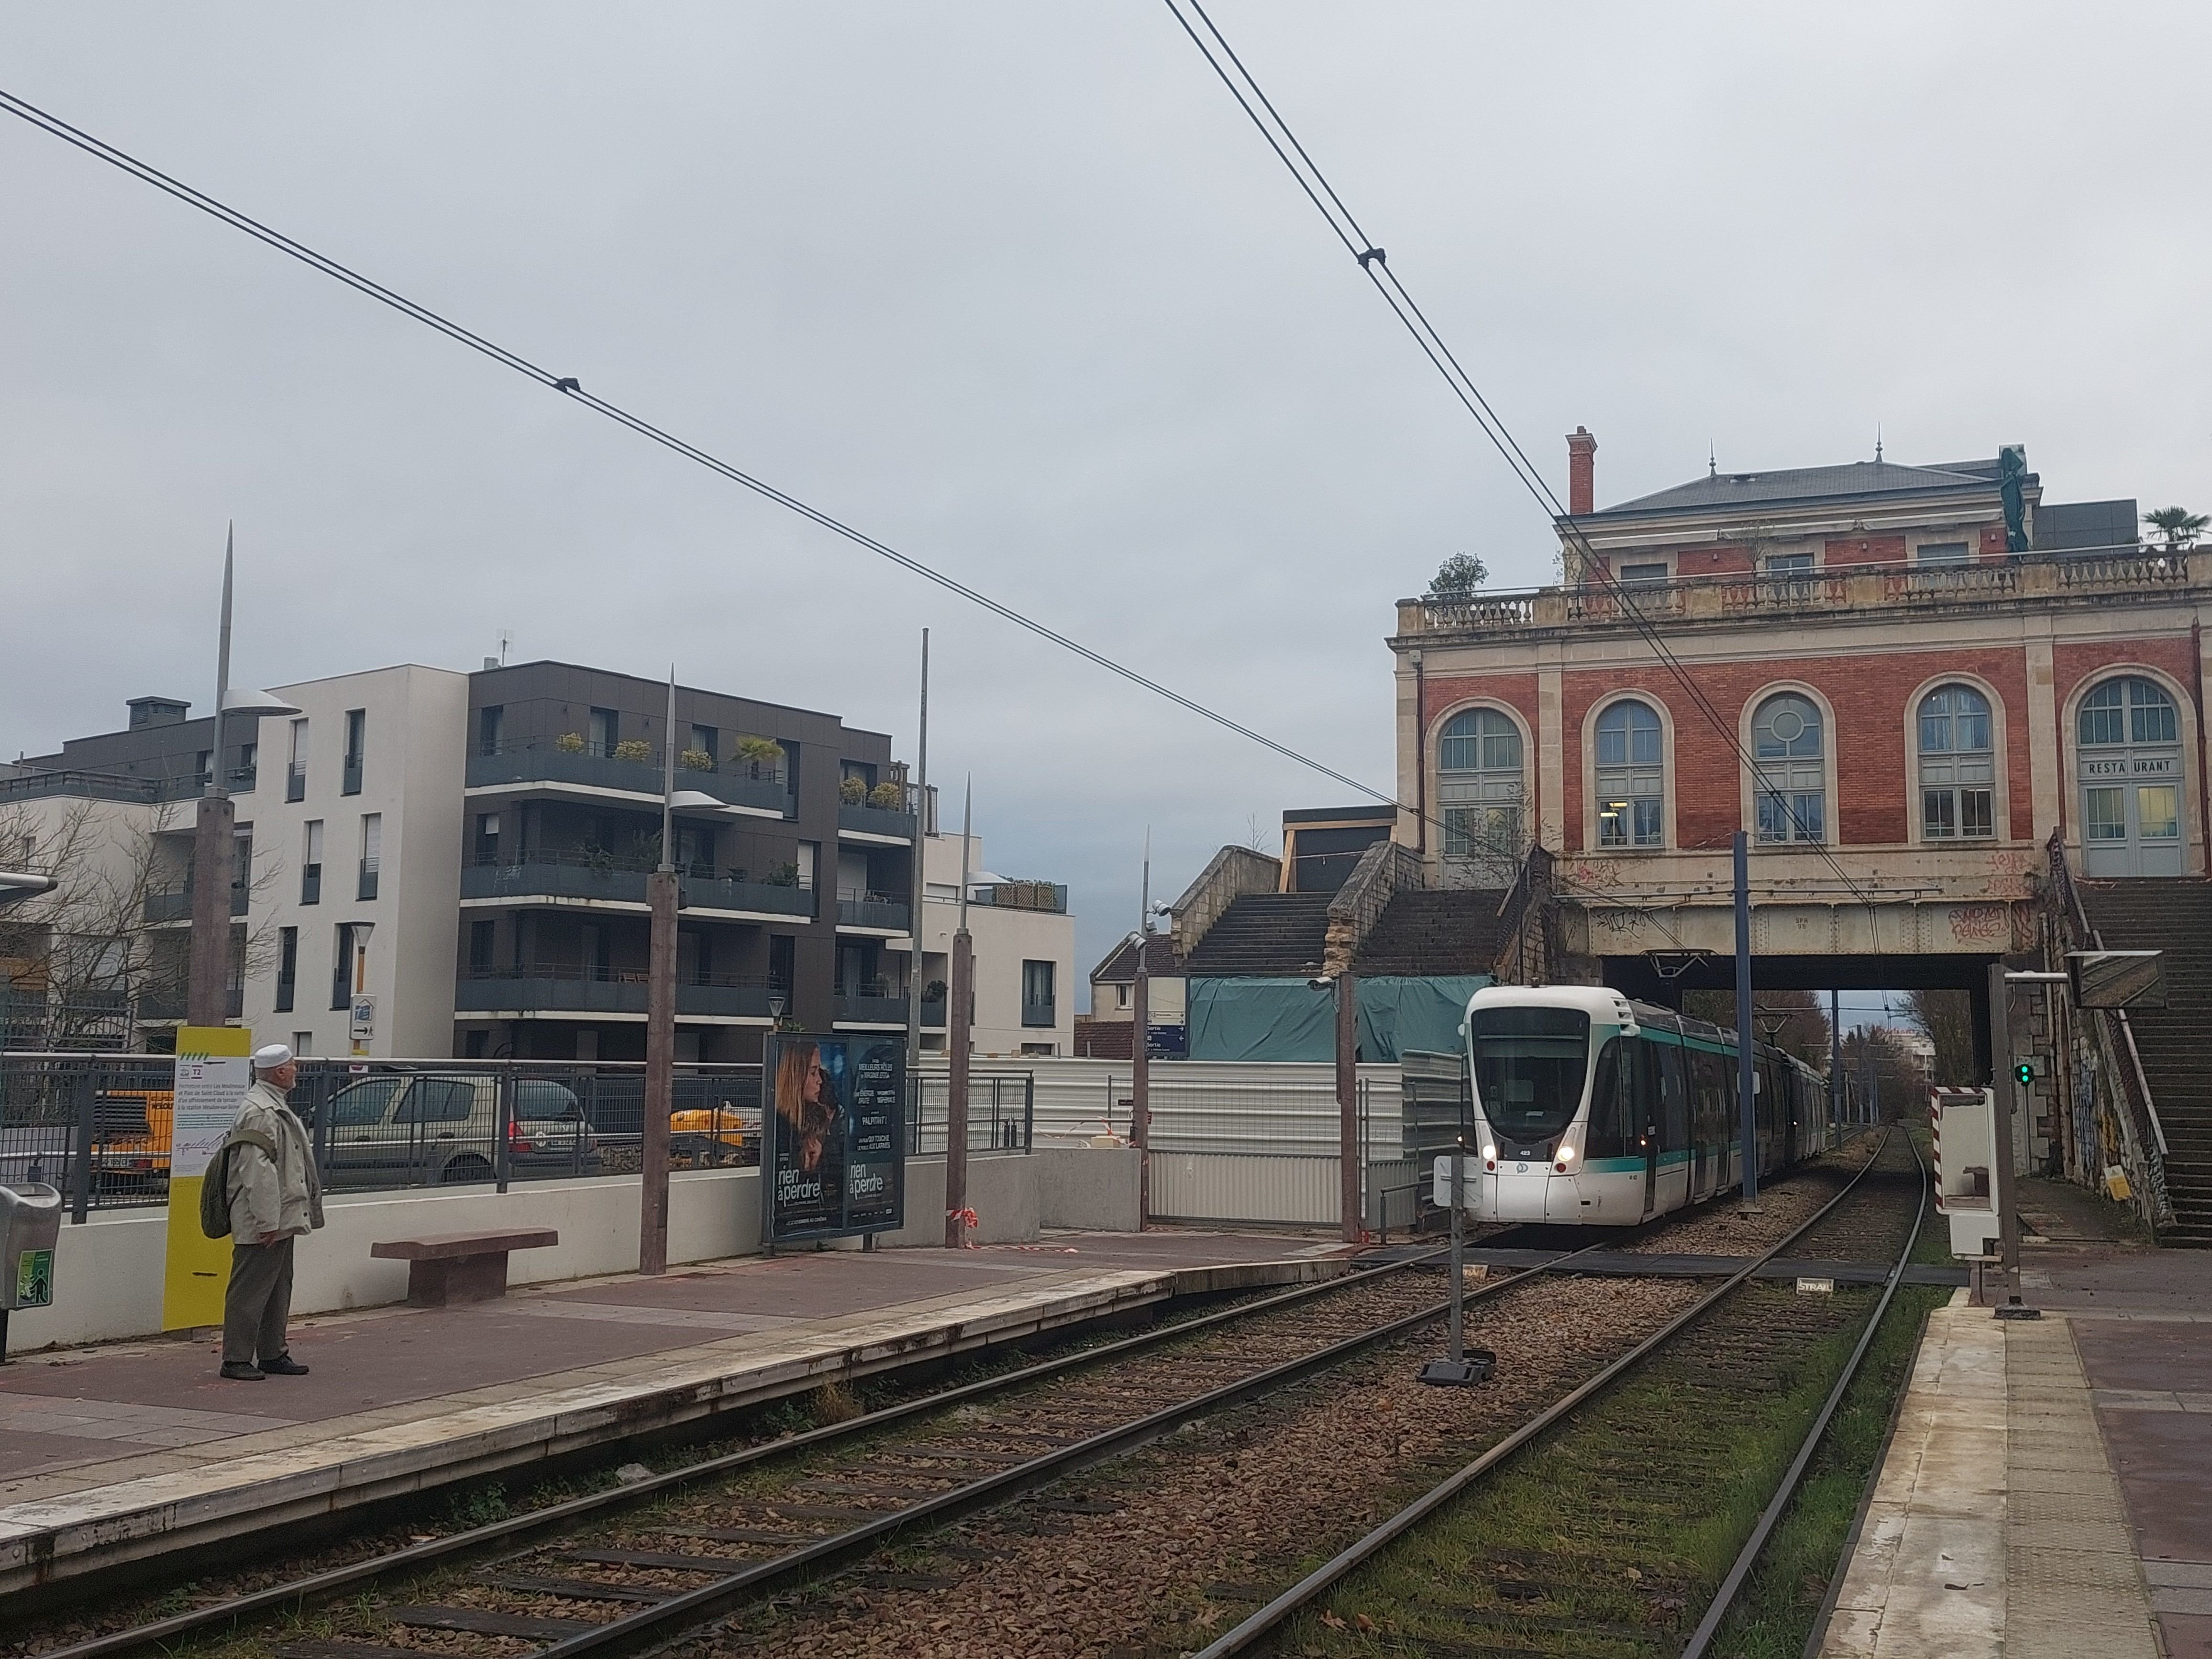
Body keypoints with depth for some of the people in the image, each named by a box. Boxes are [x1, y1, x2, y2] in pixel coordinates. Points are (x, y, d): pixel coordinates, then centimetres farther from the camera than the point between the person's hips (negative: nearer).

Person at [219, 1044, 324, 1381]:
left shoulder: (274, 1107, 17)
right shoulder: (261, 1112, -18)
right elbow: (259, 1172, -23)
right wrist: (267, 1221, -23)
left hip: (280, 1219, 11)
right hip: (262, 1223, -11)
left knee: (279, 1289, 15)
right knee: (250, 1290, -4)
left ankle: (273, 1354, 23)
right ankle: (236, 1359, 2)